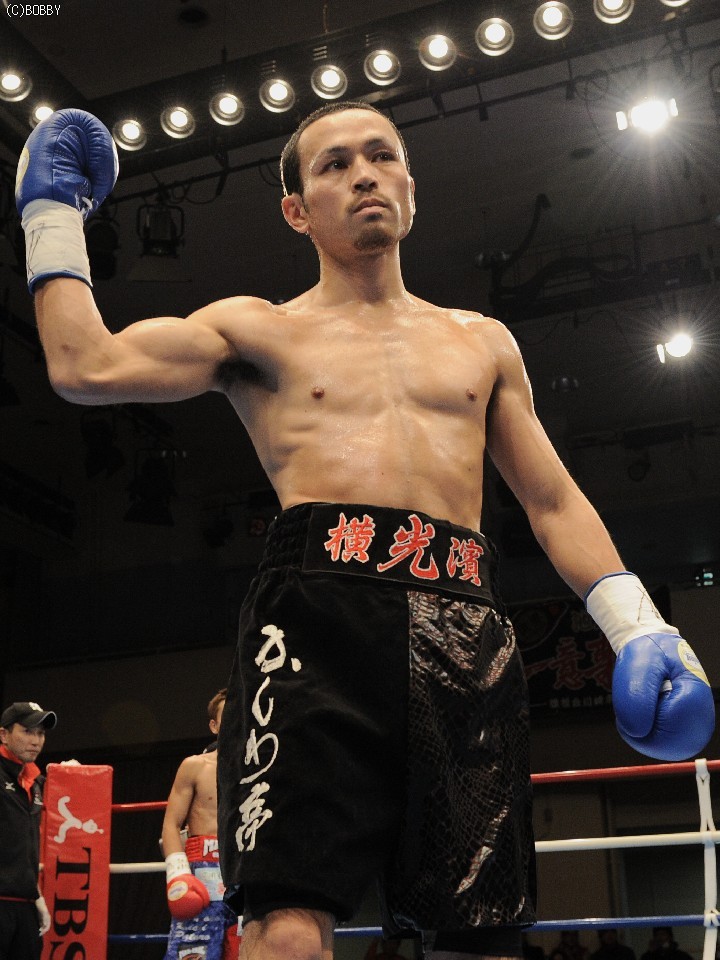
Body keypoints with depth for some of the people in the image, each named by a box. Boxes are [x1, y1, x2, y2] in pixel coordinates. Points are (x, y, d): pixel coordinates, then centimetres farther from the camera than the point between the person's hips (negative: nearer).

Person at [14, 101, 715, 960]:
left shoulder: (482, 342, 26)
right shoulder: (258, 331, 17)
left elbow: (555, 502, 23)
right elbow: (88, 367, 3)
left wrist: (635, 622, 8)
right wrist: (54, 215, 15)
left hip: (465, 628, 3)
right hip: (319, 618, -3)